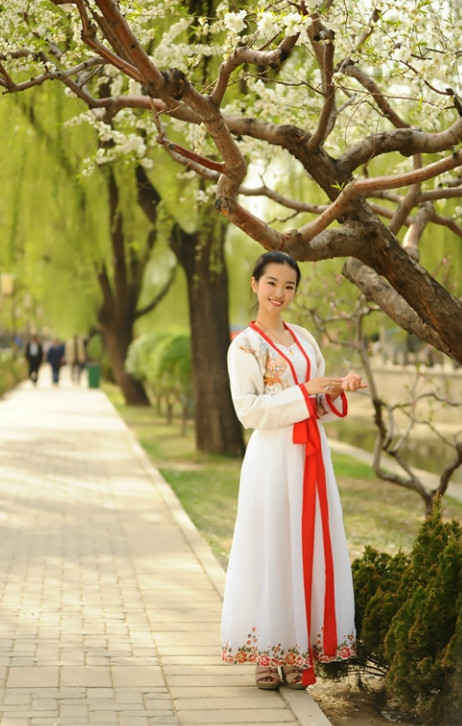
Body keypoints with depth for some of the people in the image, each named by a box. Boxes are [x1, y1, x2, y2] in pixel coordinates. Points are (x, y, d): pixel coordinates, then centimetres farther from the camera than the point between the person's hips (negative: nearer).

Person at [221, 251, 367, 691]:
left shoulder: (304, 340, 15)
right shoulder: (245, 345, -3)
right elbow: (247, 408, -13)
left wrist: (338, 390, -2)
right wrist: (303, 391, -16)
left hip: (312, 457, 6)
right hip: (273, 457, -6)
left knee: (309, 549, 5)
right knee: (270, 551, -4)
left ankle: (298, 654, 12)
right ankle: (266, 655, 5)